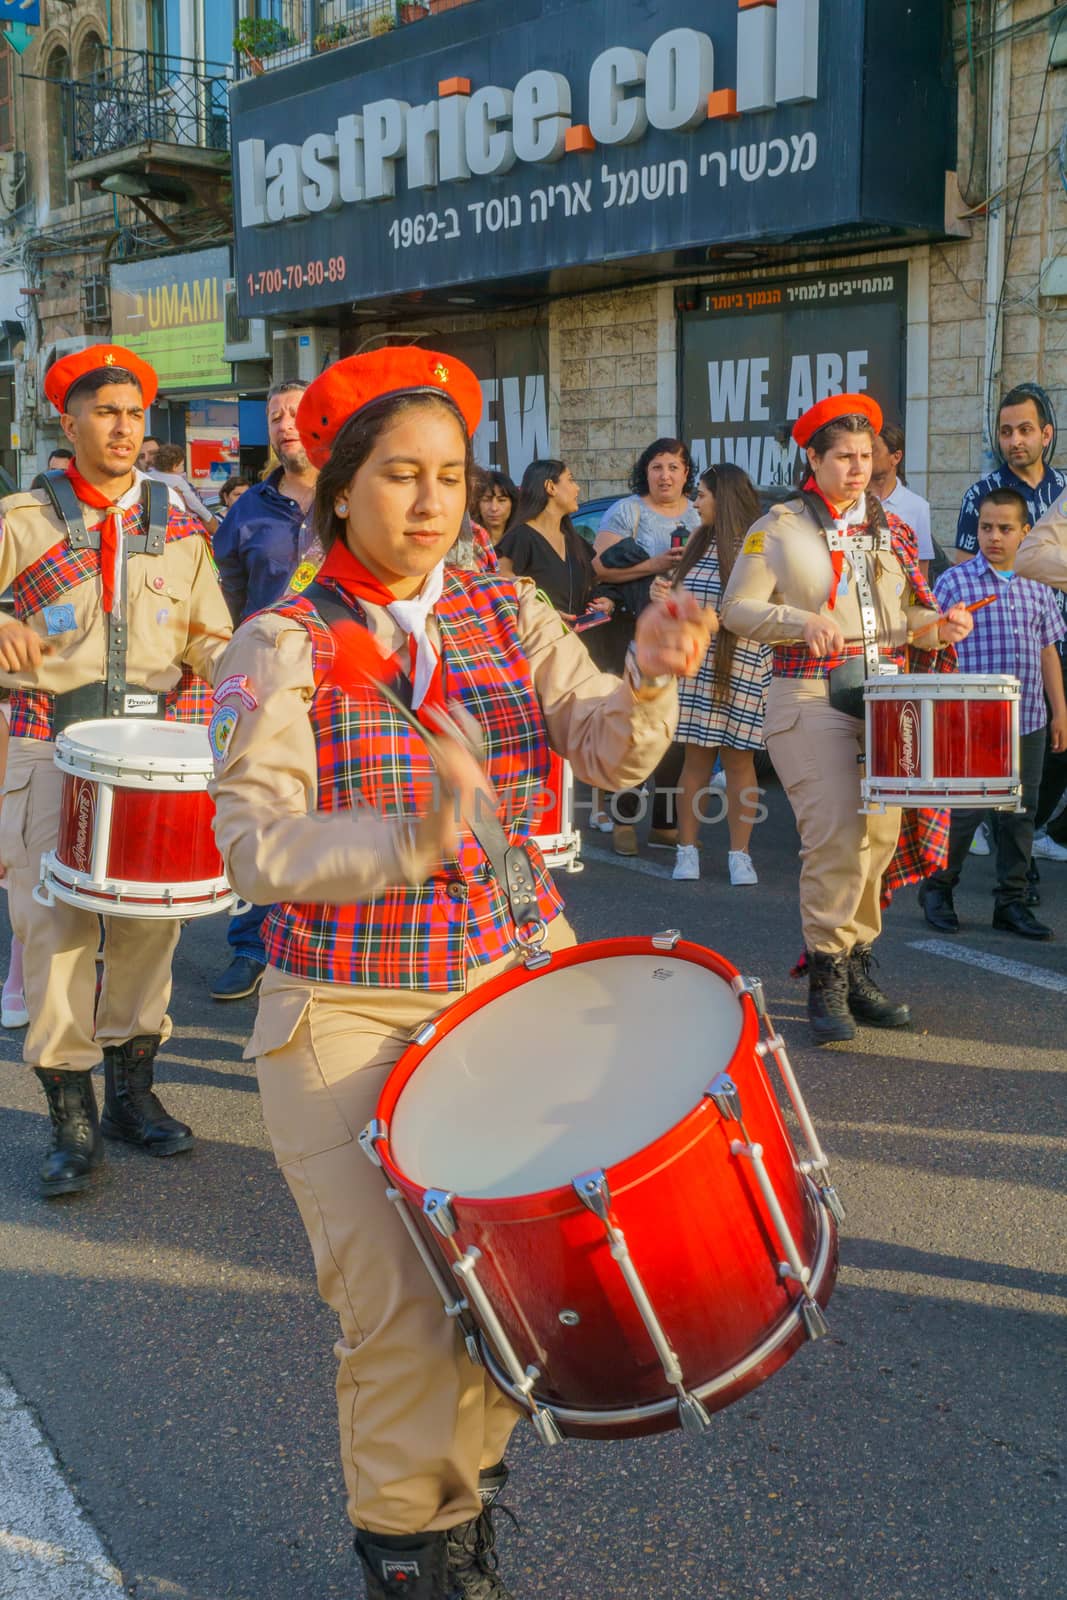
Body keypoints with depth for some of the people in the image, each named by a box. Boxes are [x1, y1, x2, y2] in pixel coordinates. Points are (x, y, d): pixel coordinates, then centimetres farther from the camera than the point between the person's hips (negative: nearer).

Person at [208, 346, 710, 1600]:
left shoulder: (508, 613, 4)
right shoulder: (281, 647, -8)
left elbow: (606, 752, -9)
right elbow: (253, 846, -18)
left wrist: (649, 680, -30)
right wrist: (413, 842, -33)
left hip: (518, 983, 4)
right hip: (349, 1016, -3)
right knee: (401, 1308, -1)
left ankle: (458, 1462, 40)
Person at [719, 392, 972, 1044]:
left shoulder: (892, 529, 15)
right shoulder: (778, 527, 1)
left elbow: (909, 610, 20)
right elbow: (738, 608, -3)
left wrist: (937, 623, -2)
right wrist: (802, 622, -19)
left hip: (886, 696, 5)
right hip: (811, 699, -5)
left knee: (880, 835, 5)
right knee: (835, 833, -15)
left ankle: (857, 969, 18)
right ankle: (826, 975, -3)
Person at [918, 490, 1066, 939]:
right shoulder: (954, 581, -4)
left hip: (1029, 721, 5)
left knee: (1020, 813, 9)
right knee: (963, 810, 0)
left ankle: (1011, 901, 19)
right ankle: (937, 889, 20)